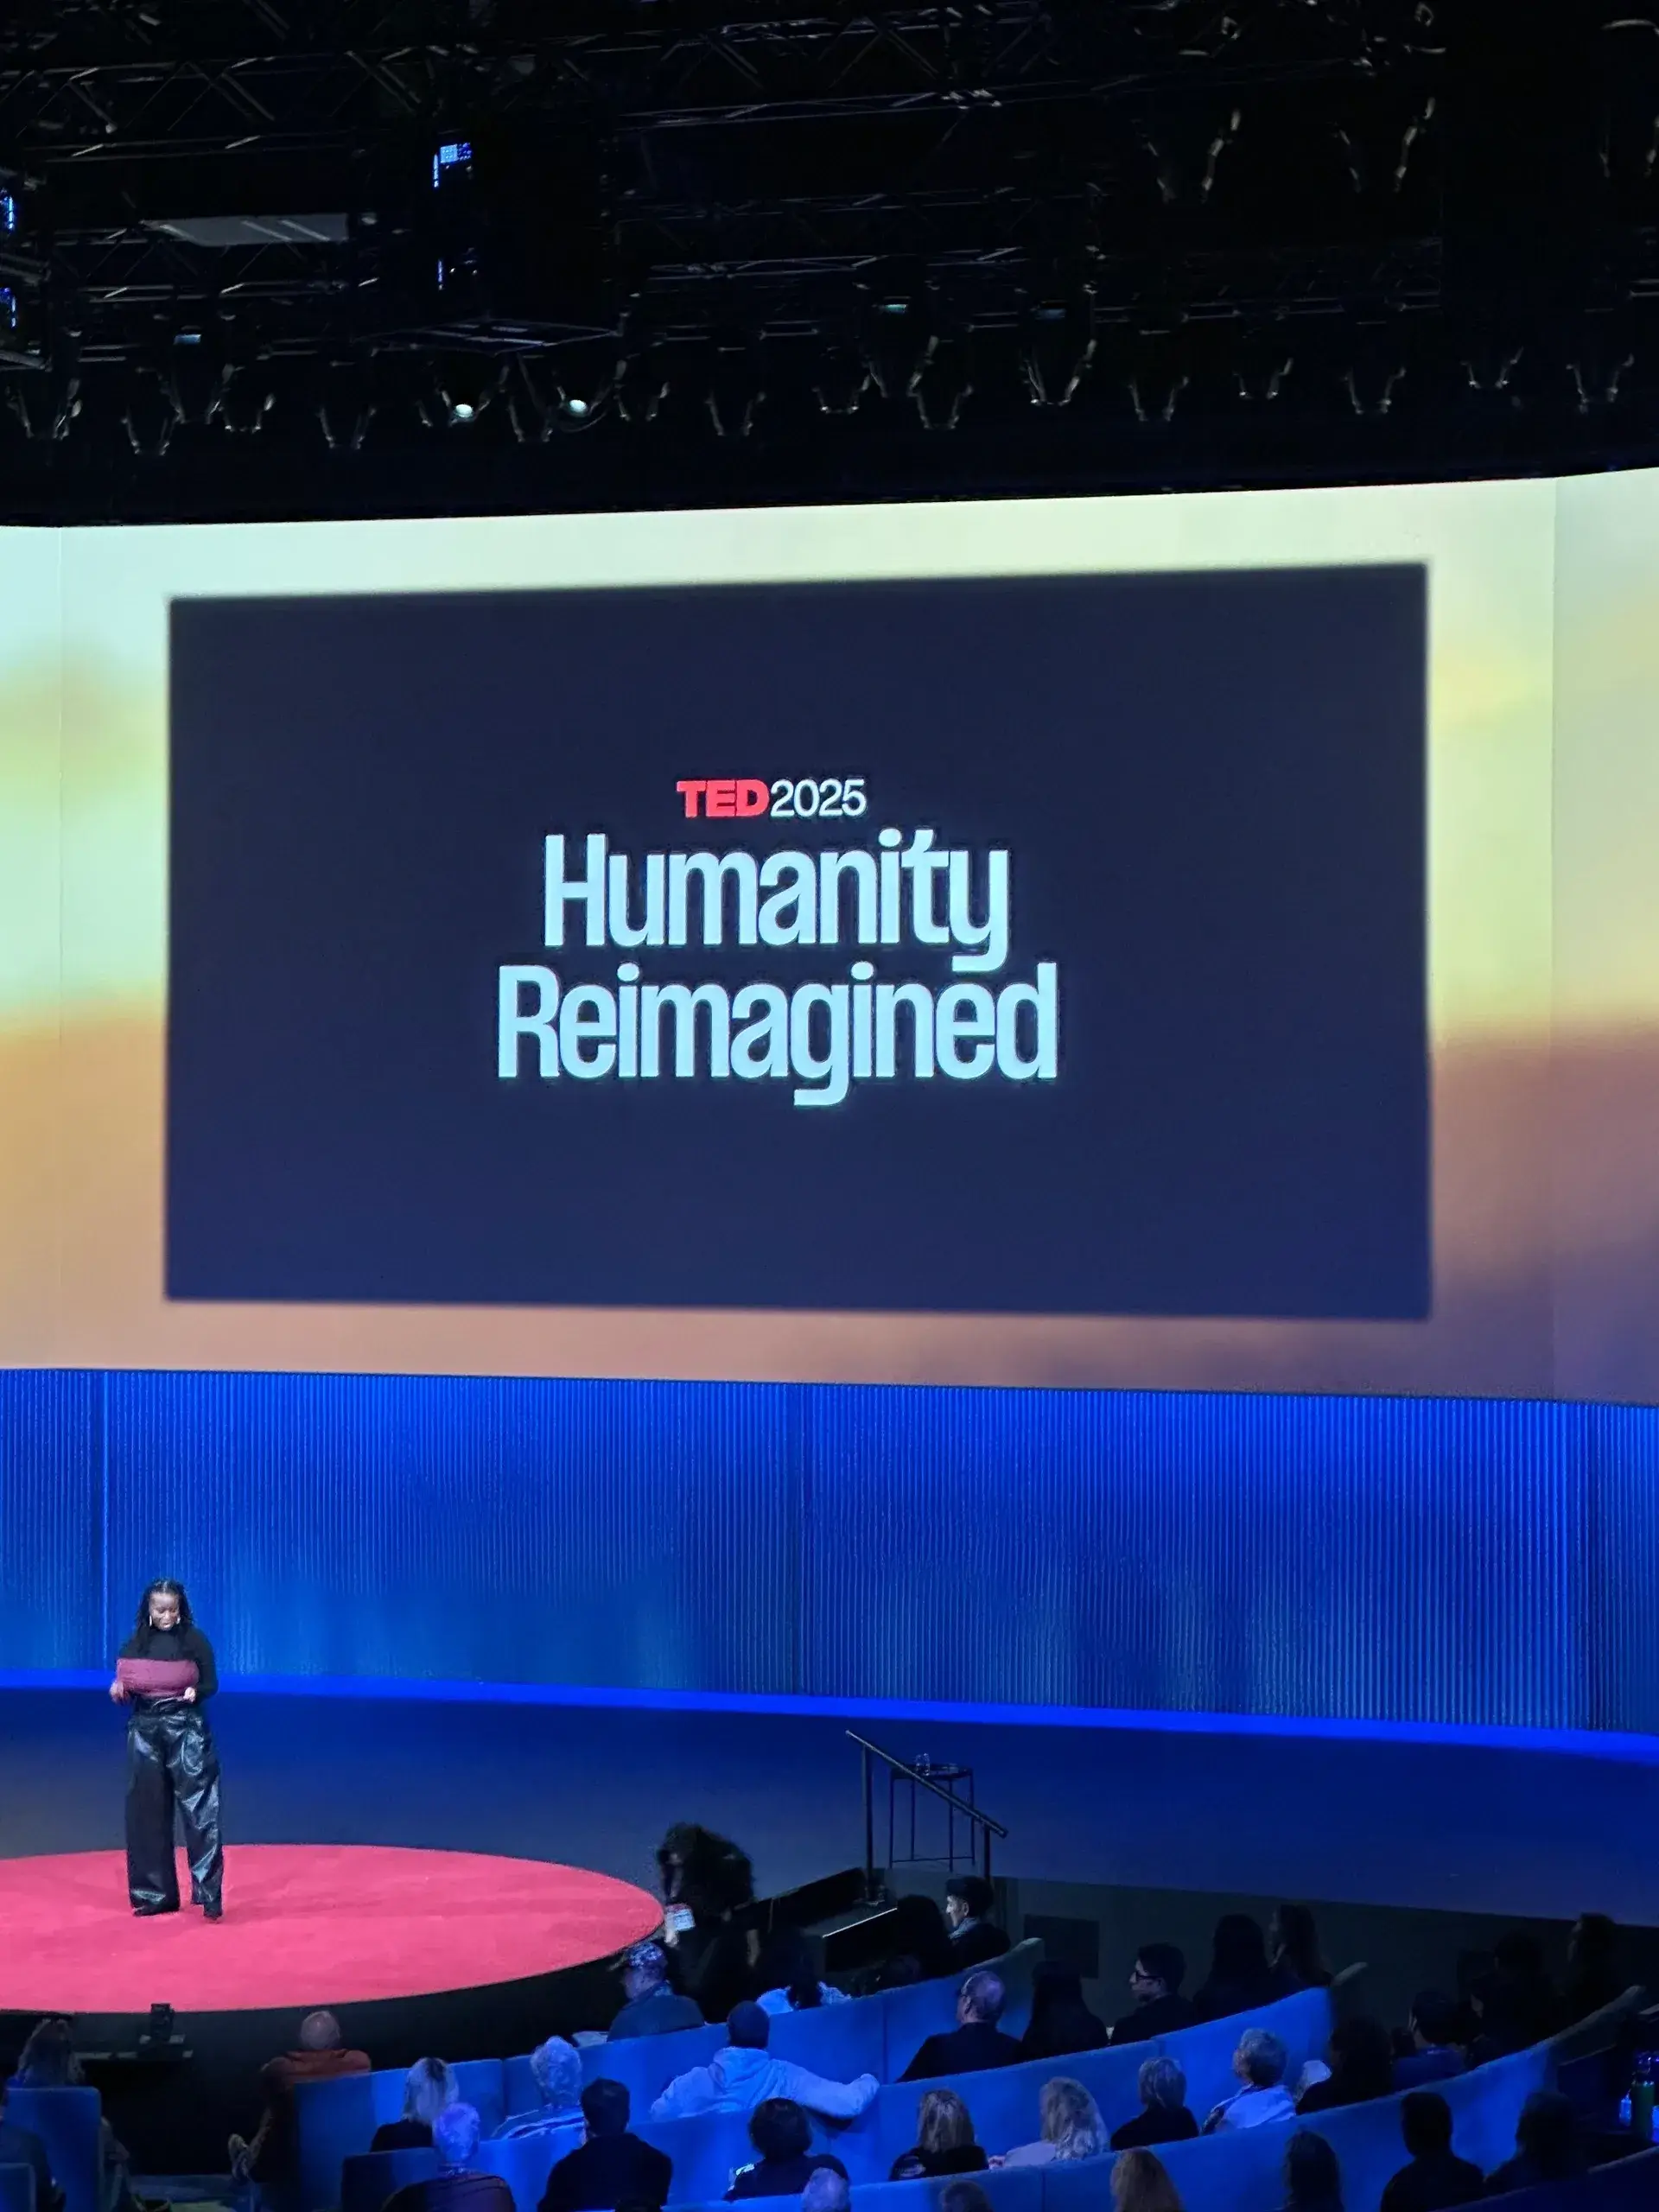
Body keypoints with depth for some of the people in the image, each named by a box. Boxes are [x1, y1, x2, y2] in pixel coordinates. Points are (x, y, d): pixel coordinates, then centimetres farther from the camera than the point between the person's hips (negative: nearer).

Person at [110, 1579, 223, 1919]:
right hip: (145, 1729, 3)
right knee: (148, 1813, 6)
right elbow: (121, 1688, 7)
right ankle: (155, 1894, 15)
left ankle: (209, 1893, -9)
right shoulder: (136, 1643, 4)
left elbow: (211, 1683, 0)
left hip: (187, 1729, -3)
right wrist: (118, 1691, -16)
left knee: (199, 1811, -9)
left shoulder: (194, 1639, -2)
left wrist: (195, 1692, -20)